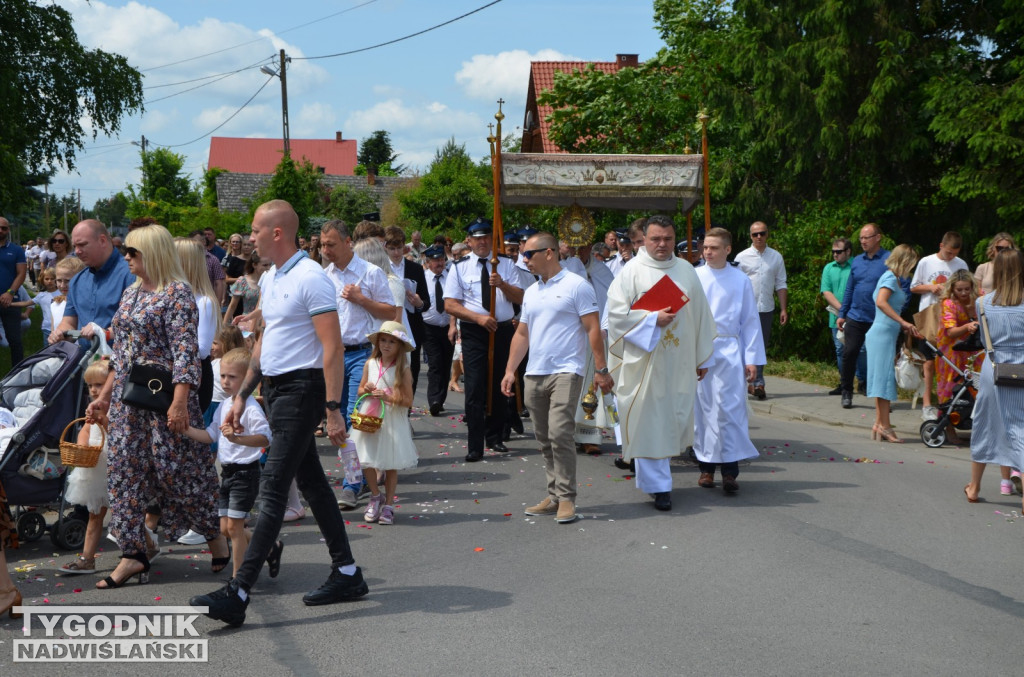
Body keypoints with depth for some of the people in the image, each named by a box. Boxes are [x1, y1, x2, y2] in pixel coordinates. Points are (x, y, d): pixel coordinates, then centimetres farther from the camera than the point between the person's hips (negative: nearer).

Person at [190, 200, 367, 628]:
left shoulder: (310, 279, -15)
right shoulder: (269, 280, 14)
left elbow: (333, 348, -19)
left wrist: (333, 410, -22)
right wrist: (242, 395, 20)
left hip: (301, 388, -10)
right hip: (276, 387, 10)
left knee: (272, 488, -11)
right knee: (311, 481, 13)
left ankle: (238, 594, -12)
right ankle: (347, 574, 22)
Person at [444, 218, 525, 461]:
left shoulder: (506, 264, 7)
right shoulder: (460, 267, 2)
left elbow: (519, 298, 1)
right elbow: (450, 305, -4)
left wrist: (502, 284, -18)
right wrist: (479, 318, -15)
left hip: (503, 330, 2)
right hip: (474, 332, -2)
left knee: (500, 386, 11)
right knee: (475, 388, -9)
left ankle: (495, 437, 26)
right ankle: (475, 446, -6)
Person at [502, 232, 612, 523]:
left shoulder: (576, 286, -4)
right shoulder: (531, 292, 17)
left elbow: (593, 329, -7)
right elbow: (522, 333, 21)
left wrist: (601, 370, -10)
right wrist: (510, 371, 14)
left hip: (565, 372, -7)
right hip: (534, 375, 7)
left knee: (560, 433, -16)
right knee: (545, 439, 9)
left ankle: (566, 498, -8)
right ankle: (554, 496, 16)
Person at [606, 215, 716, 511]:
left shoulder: (686, 271, 10)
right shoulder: (631, 272, -2)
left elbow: (701, 314, 13)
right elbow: (617, 314, -8)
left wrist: (703, 357, 13)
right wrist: (653, 319, -18)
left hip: (680, 362, 4)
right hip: (644, 361, -4)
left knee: (677, 417, 8)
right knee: (650, 423, -2)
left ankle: (654, 472, 28)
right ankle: (658, 485, 6)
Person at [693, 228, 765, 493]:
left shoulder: (740, 280, 4)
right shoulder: (694, 277, 4)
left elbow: (750, 320, 7)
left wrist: (752, 359, 2)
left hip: (729, 351, -1)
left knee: (730, 409, -7)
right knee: (702, 409, 5)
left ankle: (730, 470, -5)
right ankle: (706, 467, 15)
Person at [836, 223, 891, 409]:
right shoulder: (857, 261, 12)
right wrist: (842, 314, 14)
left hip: (879, 320, -4)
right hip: (855, 317, 4)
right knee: (849, 353, 0)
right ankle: (846, 392, 13)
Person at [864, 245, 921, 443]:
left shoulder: (894, 278, 18)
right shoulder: (891, 278, -11)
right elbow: (881, 302, -27)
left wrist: (906, 328, 18)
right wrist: (903, 322, -29)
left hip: (885, 333, 10)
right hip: (884, 332, -10)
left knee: (882, 379, 10)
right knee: (885, 377, -8)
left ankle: (879, 424, 12)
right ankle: (884, 426, -7)